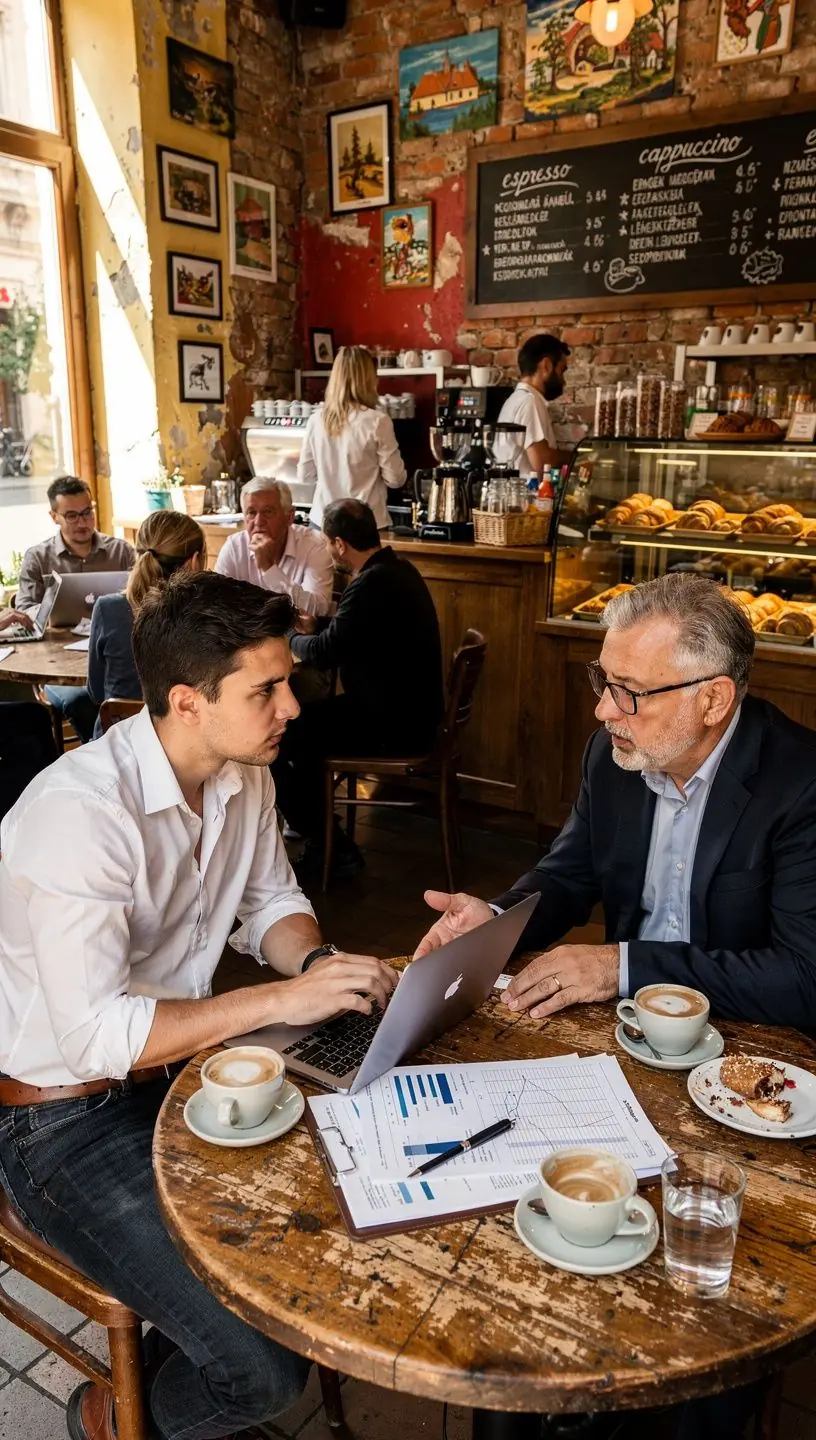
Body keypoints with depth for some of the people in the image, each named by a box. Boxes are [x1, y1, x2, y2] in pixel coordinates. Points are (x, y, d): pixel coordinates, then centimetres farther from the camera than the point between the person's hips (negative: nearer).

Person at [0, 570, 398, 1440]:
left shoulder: (243, 773, -4)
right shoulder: (80, 812, -28)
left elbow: (272, 903, 8)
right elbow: (96, 1033, -30)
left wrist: (318, 966, -13)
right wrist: (282, 1000, -31)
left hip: (179, 1068, 8)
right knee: (266, 1367, -14)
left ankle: (187, 1343, 27)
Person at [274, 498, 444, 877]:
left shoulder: (372, 583, -24)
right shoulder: (397, 569, 7)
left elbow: (325, 652, -22)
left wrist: (291, 638, -2)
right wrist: (314, 629, 12)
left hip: (393, 725, -10)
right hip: (408, 709, 10)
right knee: (306, 717, 24)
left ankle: (330, 847, 5)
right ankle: (313, 821, 32)